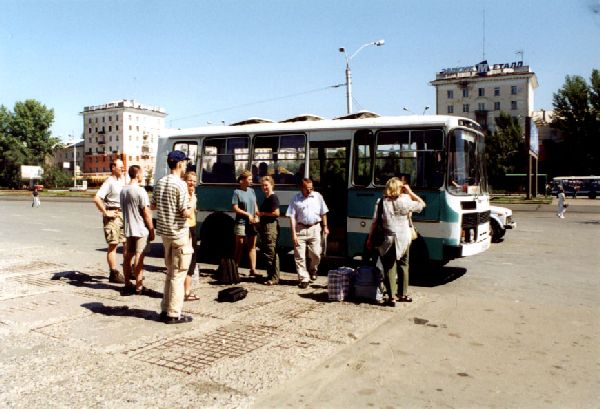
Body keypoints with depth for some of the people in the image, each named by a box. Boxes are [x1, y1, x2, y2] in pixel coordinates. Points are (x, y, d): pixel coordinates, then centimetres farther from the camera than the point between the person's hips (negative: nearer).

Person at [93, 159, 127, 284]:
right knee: (113, 245, -3)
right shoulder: (109, 182, -12)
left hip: (123, 214, 8)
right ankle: (114, 273, 3)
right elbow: (97, 198, -23)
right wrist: (106, 212, -19)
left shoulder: (123, 180, 13)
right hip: (113, 215, -8)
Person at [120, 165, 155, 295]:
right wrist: (151, 230, -9)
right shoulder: (140, 191, -15)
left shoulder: (123, 190, 9)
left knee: (128, 255, 13)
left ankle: (127, 284, 20)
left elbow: (123, 209, 16)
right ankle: (138, 287, 0)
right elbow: (146, 213, -15)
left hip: (128, 229, 8)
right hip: (140, 229, -7)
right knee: (139, 257, -3)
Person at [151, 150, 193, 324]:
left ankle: (165, 310, 24)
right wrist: (191, 208, -1)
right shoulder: (180, 184, -17)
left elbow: (153, 205, 16)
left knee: (170, 272, 18)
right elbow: (185, 213, -20)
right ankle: (174, 314, 6)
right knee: (178, 275, 0)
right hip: (179, 234, -8)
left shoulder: (160, 182, 7)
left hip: (165, 232, 8)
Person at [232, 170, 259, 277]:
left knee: (252, 246, 5)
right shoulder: (237, 192, -7)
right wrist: (248, 214, -14)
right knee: (239, 246, 3)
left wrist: (256, 216, 0)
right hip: (241, 223, -5)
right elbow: (235, 208, -11)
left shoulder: (251, 191, 10)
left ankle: (253, 269, 7)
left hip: (252, 223, 5)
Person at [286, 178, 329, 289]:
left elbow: (323, 213, 11)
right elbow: (292, 217, -4)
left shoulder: (318, 196, 3)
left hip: (314, 228, 1)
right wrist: (294, 233, -9)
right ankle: (303, 279, 10)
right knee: (300, 256, 0)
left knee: (316, 254, 2)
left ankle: (313, 271, 31)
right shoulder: (296, 198, -2)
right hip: (300, 229, -1)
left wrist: (325, 227, 9)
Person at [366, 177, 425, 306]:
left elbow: (374, 222, -4)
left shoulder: (381, 202, -4)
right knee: (403, 266, 17)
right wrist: (410, 192, 8)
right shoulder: (405, 202, -5)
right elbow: (422, 204, 12)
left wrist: (369, 238, 3)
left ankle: (391, 297, 0)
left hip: (387, 240, -1)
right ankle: (403, 294, 24)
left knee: (389, 268, 3)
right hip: (403, 239, 1)